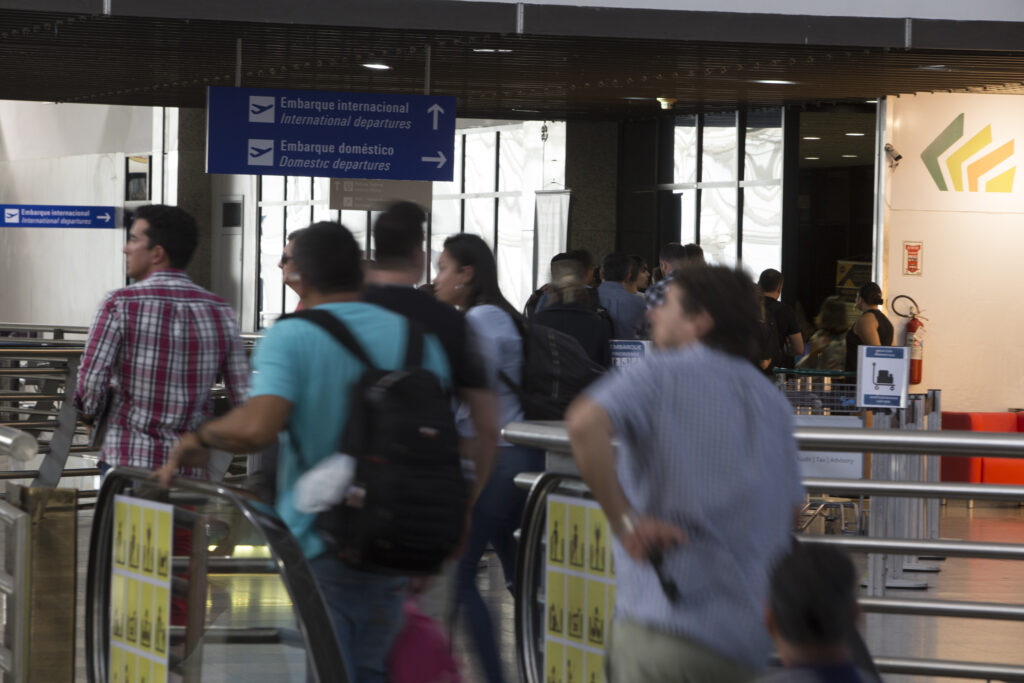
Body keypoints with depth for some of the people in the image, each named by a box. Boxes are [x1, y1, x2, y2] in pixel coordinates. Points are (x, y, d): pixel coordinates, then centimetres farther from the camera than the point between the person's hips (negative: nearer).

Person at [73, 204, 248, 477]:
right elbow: (244, 397, 2)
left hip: (127, 458, -4)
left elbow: (90, 384, -13)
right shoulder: (221, 311, 5)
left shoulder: (121, 304, -7)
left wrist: (91, 414, 9)